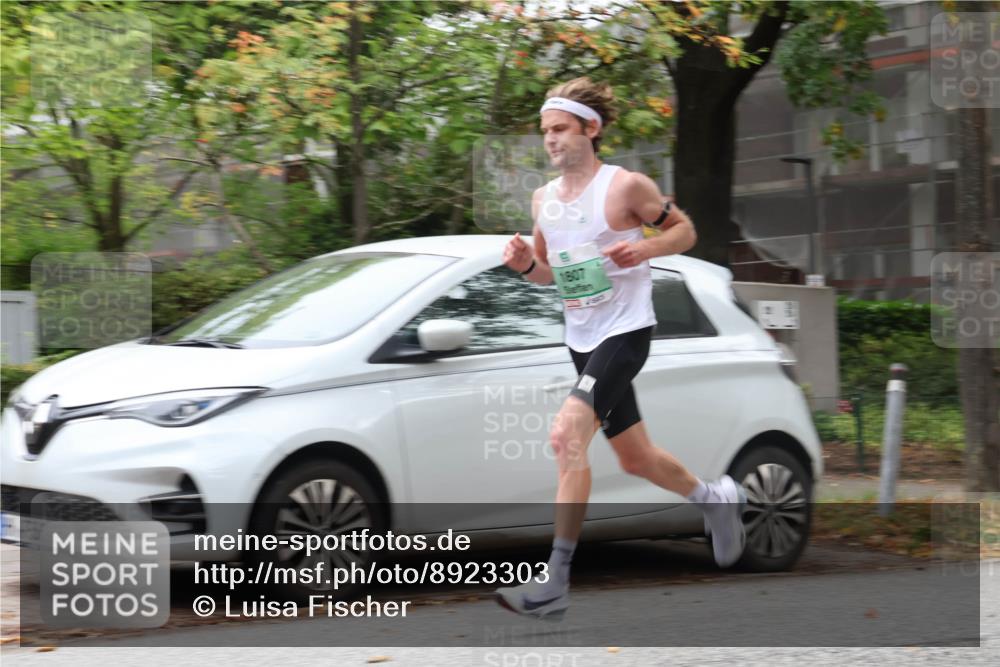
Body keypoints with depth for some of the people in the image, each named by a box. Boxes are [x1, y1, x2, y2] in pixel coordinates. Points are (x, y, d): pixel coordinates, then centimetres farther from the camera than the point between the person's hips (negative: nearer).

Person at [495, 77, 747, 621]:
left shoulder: (624, 186, -11)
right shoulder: (543, 199, 8)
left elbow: (684, 230, -1)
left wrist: (644, 249, -19)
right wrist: (526, 264, -4)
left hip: (625, 332, -8)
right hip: (582, 340, 8)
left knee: (567, 434, -25)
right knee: (635, 459, 17)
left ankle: (554, 585, -25)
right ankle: (715, 498, 47)